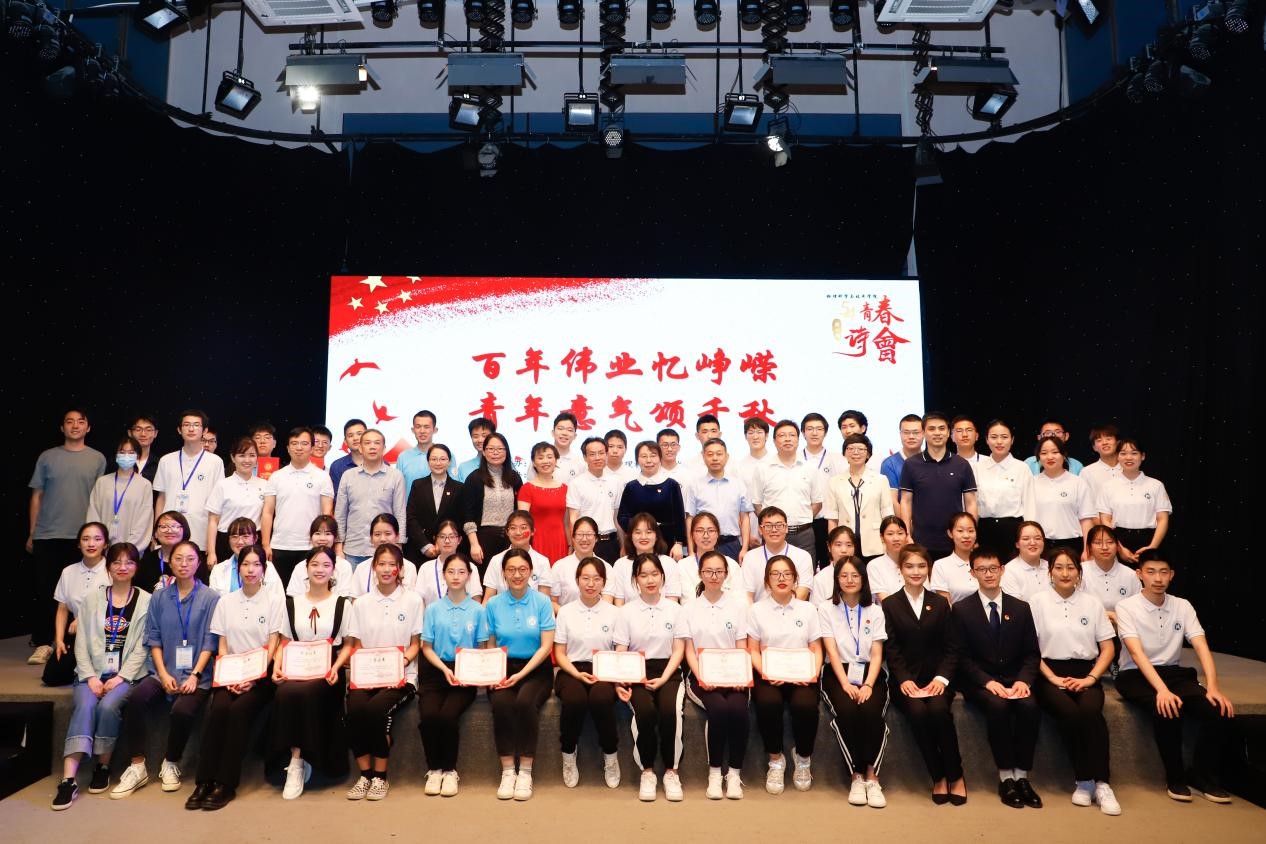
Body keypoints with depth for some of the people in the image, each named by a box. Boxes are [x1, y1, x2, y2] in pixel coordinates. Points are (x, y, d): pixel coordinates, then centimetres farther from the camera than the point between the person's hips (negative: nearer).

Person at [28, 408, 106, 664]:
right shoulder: (47, 457, 7)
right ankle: (42, 644, 8)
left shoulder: (97, 459, 6)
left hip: (83, 536, 0)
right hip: (47, 535, 0)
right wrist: (32, 533, 6)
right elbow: (36, 496, 9)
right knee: (45, 590, 0)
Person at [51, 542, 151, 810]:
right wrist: (90, 676, -8)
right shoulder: (93, 600, 12)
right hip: (92, 672, 2)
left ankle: (103, 766, -8)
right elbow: (82, 643, 6)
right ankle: (68, 779, -31)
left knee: (108, 706, -28)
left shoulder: (146, 601, 3)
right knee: (85, 706, -26)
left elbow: (142, 647, -3)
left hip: (127, 674, -2)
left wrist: (120, 677, -13)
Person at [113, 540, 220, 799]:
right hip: (165, 673, 3)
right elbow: (153, 639, 7)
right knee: (137, 697, -26)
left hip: (197, 676, -3)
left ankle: (171, 764, -1)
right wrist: (164, 674, -5)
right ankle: (137, 767, -13)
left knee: (182, 709, -29)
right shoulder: (159, 598, 10)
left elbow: (210, 641, -4)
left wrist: (195, 676, -12)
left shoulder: (211, 598, -1)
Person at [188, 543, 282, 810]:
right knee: (218, 708, -26)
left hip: (261, 675, -2)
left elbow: (273, 645, -3)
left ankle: (226, 784, -20)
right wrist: (230, 677, -8)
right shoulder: (226, 601, 12)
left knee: (239, 710, -28)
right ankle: (204, 781, -19)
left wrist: (253, 678, -15)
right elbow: (222, 647, 8)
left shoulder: (275, 599, 1)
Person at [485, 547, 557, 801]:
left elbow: (546, 646, -5)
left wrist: (521, 674, -14)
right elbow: (490, 646, 9)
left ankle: (525, 771, -17)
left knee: (525, 701, -32)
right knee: (501, 702, -30)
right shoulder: (493, 605, 5)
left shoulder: (542, 602, -2)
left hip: (536, 668, -1)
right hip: (503, 668, 2)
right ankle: (507, 770, -17)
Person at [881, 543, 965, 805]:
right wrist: (904, 680, -15)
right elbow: (891, 649, 0)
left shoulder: (940, 603, 13)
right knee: (917, 712, -30)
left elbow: (950, 648, 7)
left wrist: (942, 677, -9)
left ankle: (955, 775, -10)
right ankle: (938, 776, -11)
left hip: (935, 677, 1)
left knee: (939, 709, -29)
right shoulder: (890, 604, 7)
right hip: (905, 679, -1)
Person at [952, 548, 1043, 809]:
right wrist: (988, 681, -17)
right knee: (998, 705, -32)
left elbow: (1031, 653, 8)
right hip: (980, 681, -2)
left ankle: (1021, 776, -16)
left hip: (1015, 679, 2)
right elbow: (963, 657, -2)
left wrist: (1023, 680, -11)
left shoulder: (1020, 608, 10)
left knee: (1030, 706, -29)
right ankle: (1006, 777, -20)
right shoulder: (962, 609, 1)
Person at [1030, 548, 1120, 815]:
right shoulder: (1038, 602, 4)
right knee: (1069, 713, -31)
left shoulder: (1092, 603, 11)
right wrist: (1053, 678, -10)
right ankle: (1083, 781, -15)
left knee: (1091, 711, -31)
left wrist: (1090, 678, -4)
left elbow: (1107, 648, 10)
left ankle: (1100, 782, -23)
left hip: (1085, 674, 2)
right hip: (1050, 674, -1)